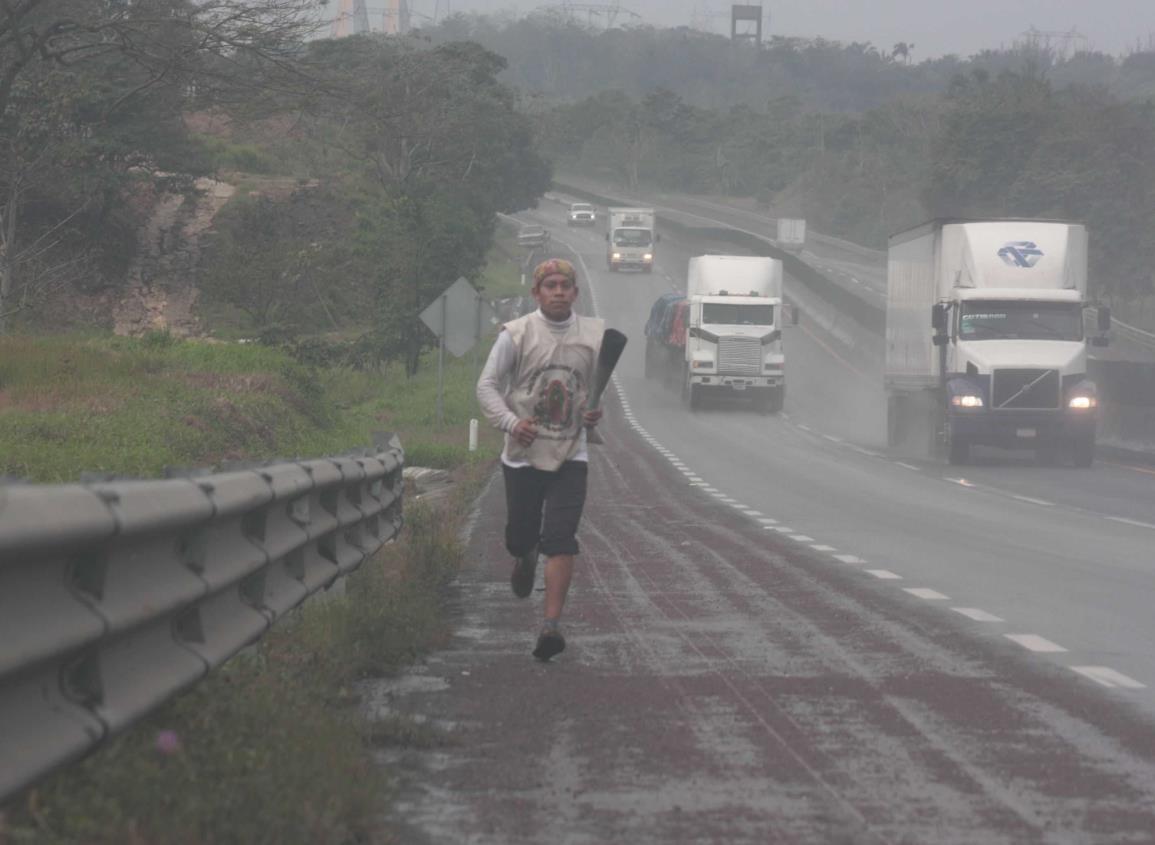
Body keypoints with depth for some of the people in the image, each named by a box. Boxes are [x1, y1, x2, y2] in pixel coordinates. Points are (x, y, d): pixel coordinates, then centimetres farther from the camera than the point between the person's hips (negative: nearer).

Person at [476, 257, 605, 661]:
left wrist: (599, 411, -7)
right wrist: (511, 422, -18)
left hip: (570, 456, 0)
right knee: (520, 536, 9)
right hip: (523, 453, 0)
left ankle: (551, 625, -14)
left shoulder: (595, 335, 4)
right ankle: (525, 559, 48)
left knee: (561, 542, -12)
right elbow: (487, 385, -1)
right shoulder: (516, 334, -3)